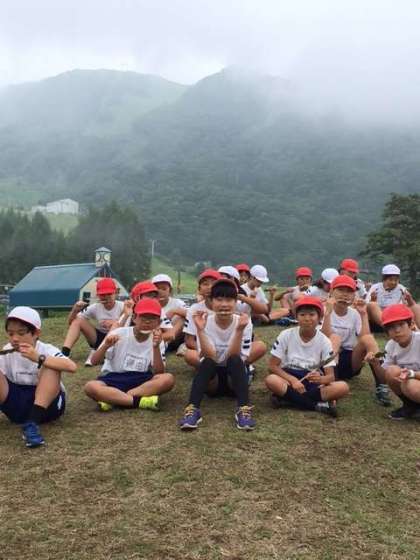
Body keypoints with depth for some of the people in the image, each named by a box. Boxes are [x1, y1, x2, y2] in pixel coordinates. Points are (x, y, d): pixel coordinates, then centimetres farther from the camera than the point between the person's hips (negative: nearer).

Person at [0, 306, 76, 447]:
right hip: (16, 405, 3)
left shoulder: (47, 350, -13)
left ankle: (32, 423, -36)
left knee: (51, 368, -28)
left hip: (47, 405, -2)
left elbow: (72, 367, -32)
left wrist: (38, 358, -39)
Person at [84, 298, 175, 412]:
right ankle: (139, 401, -29)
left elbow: (159, 373, -13)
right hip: (114, 380, -1)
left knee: (168, 379, -28)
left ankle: (112, 399, -26)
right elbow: (94, 362, -7)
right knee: (90, 387, -32)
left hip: (141, 381, 2)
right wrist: (105, 346, -26)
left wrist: (156, 347, -25)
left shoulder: (157, 341, -2)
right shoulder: (118, 334, -7)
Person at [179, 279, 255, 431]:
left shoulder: (243, 322, -11)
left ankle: (243, 409, -39)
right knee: (207, 362, -31)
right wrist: (200, 330, -33)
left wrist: (239, 330, -34)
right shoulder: (205, 322, -10)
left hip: (235, 378, 0)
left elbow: (235, 357, -22)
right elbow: (209, 357, -23)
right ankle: (192, 409, -40)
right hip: (212, 379, 0)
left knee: (235, 360, -31)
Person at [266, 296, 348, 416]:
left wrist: (320, 379, -33)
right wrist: (293, 380, -21)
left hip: (313, 384, 1)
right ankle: (319, 404, -25)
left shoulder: (324, 341, -4)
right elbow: (272, 366, -6)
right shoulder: (286, 335, -6)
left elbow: (330, 376, -9)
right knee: (271, 380, -34)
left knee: (343, 387, -25)